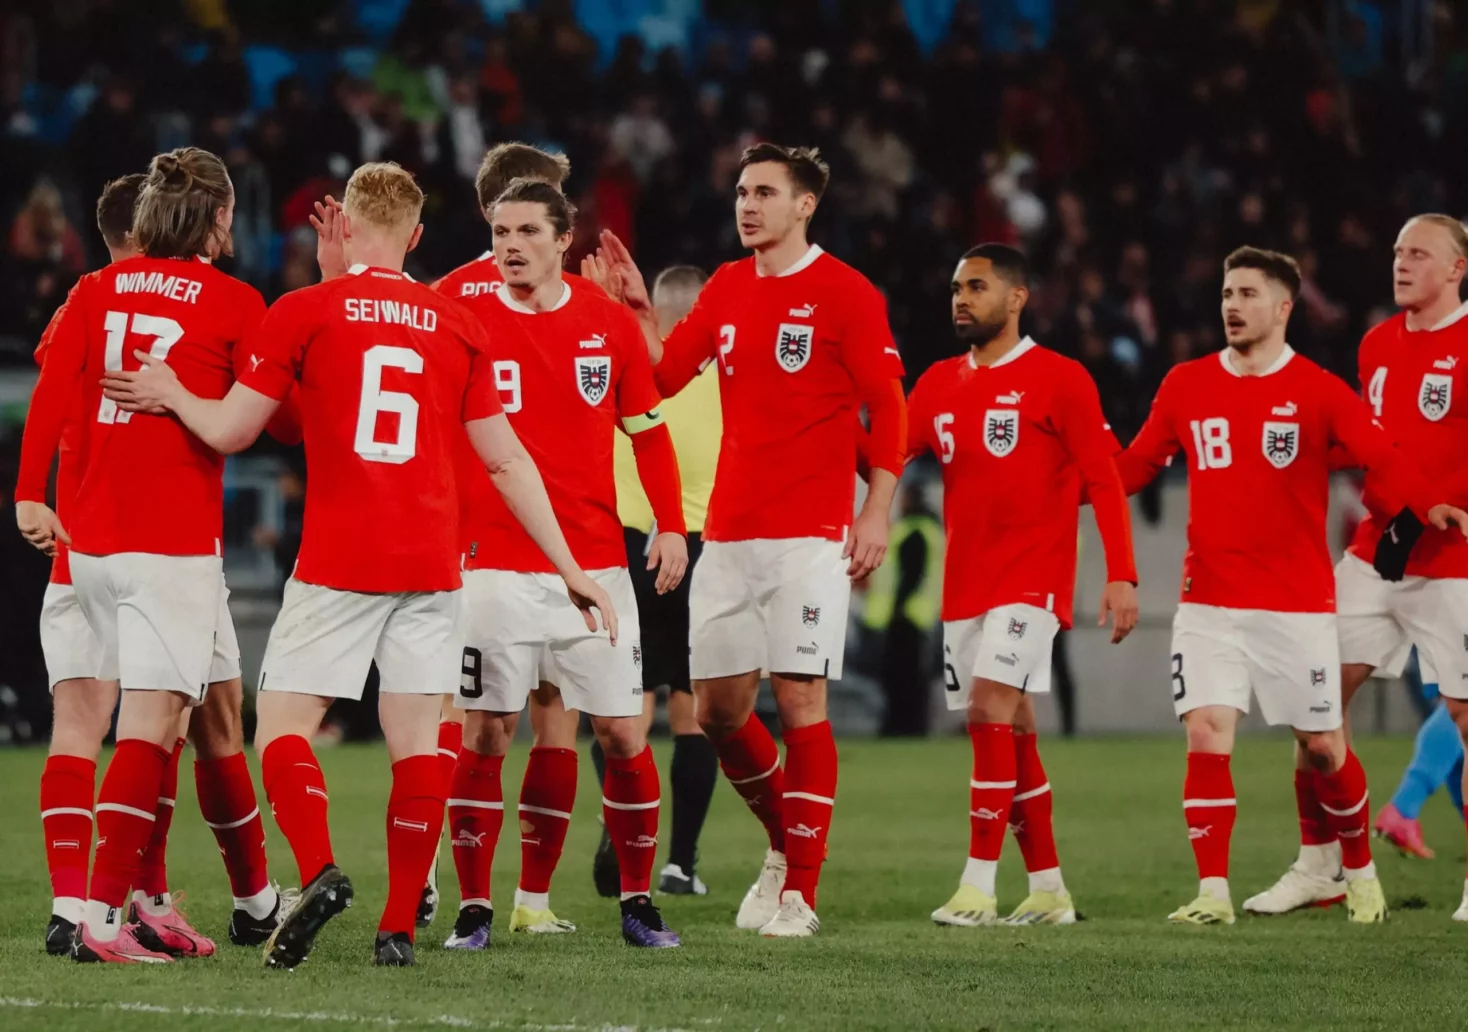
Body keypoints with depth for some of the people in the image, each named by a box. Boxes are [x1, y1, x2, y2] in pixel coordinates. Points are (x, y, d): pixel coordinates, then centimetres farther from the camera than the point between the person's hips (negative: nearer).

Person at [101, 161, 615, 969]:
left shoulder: (303, 313, -1)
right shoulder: (457, 326, 9)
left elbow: (230, 431, 1)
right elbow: (506, 460, 11)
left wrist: (170, 394, 22)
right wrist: (571, 569, 17)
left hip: (337, 565, -3)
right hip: (431, 564, 3)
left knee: (283, 727, 2)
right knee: (415, 739, 6)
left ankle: (318, 872, -22)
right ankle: (399, 926, 2)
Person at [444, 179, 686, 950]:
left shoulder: (611, 325, 6)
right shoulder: (465, 323, 0)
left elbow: (647, 431, 12)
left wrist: (670, 525, 4)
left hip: (595, 562, 2)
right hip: (493, 564, -2)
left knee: (622, 733, 1)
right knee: (484, 735, -3)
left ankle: (638, 900, 13)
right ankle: (474, 907, 6)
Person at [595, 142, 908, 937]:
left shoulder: (845, 294, -4)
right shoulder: (725, 289, 13)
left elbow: (887, 408, -6)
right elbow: (665, 374, 16)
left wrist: (876, 513, -12)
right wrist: (638, 308, 1)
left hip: (809, 536, -6)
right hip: (727, 535, 6)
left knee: (799, 701, -9)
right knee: (718, 708, 6)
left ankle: (798, 893, -5)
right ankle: (785, 842, 27)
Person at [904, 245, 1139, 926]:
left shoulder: (1059, 380, -5)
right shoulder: (940, 384, 13)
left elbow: (1103, 482, -7)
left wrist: (1121, 575, -15)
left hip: (1032, 575, -6)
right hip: (965, 581, 6)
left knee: (992, 706, -18)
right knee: (1009, 732, 9)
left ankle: (978, 887, -19)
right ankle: (1049, 890, 17)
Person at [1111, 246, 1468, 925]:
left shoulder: (1318, 392, -3)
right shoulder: (1186, 386, 6)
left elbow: (1383, 458, -13)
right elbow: (1133, 467, 11)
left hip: (1298, 604, -2)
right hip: (1209, 602, 2)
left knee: (1323, 747, 5)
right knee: (1206, 737, -12)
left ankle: (1361, 873, 27)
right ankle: (1212, 893, -7)